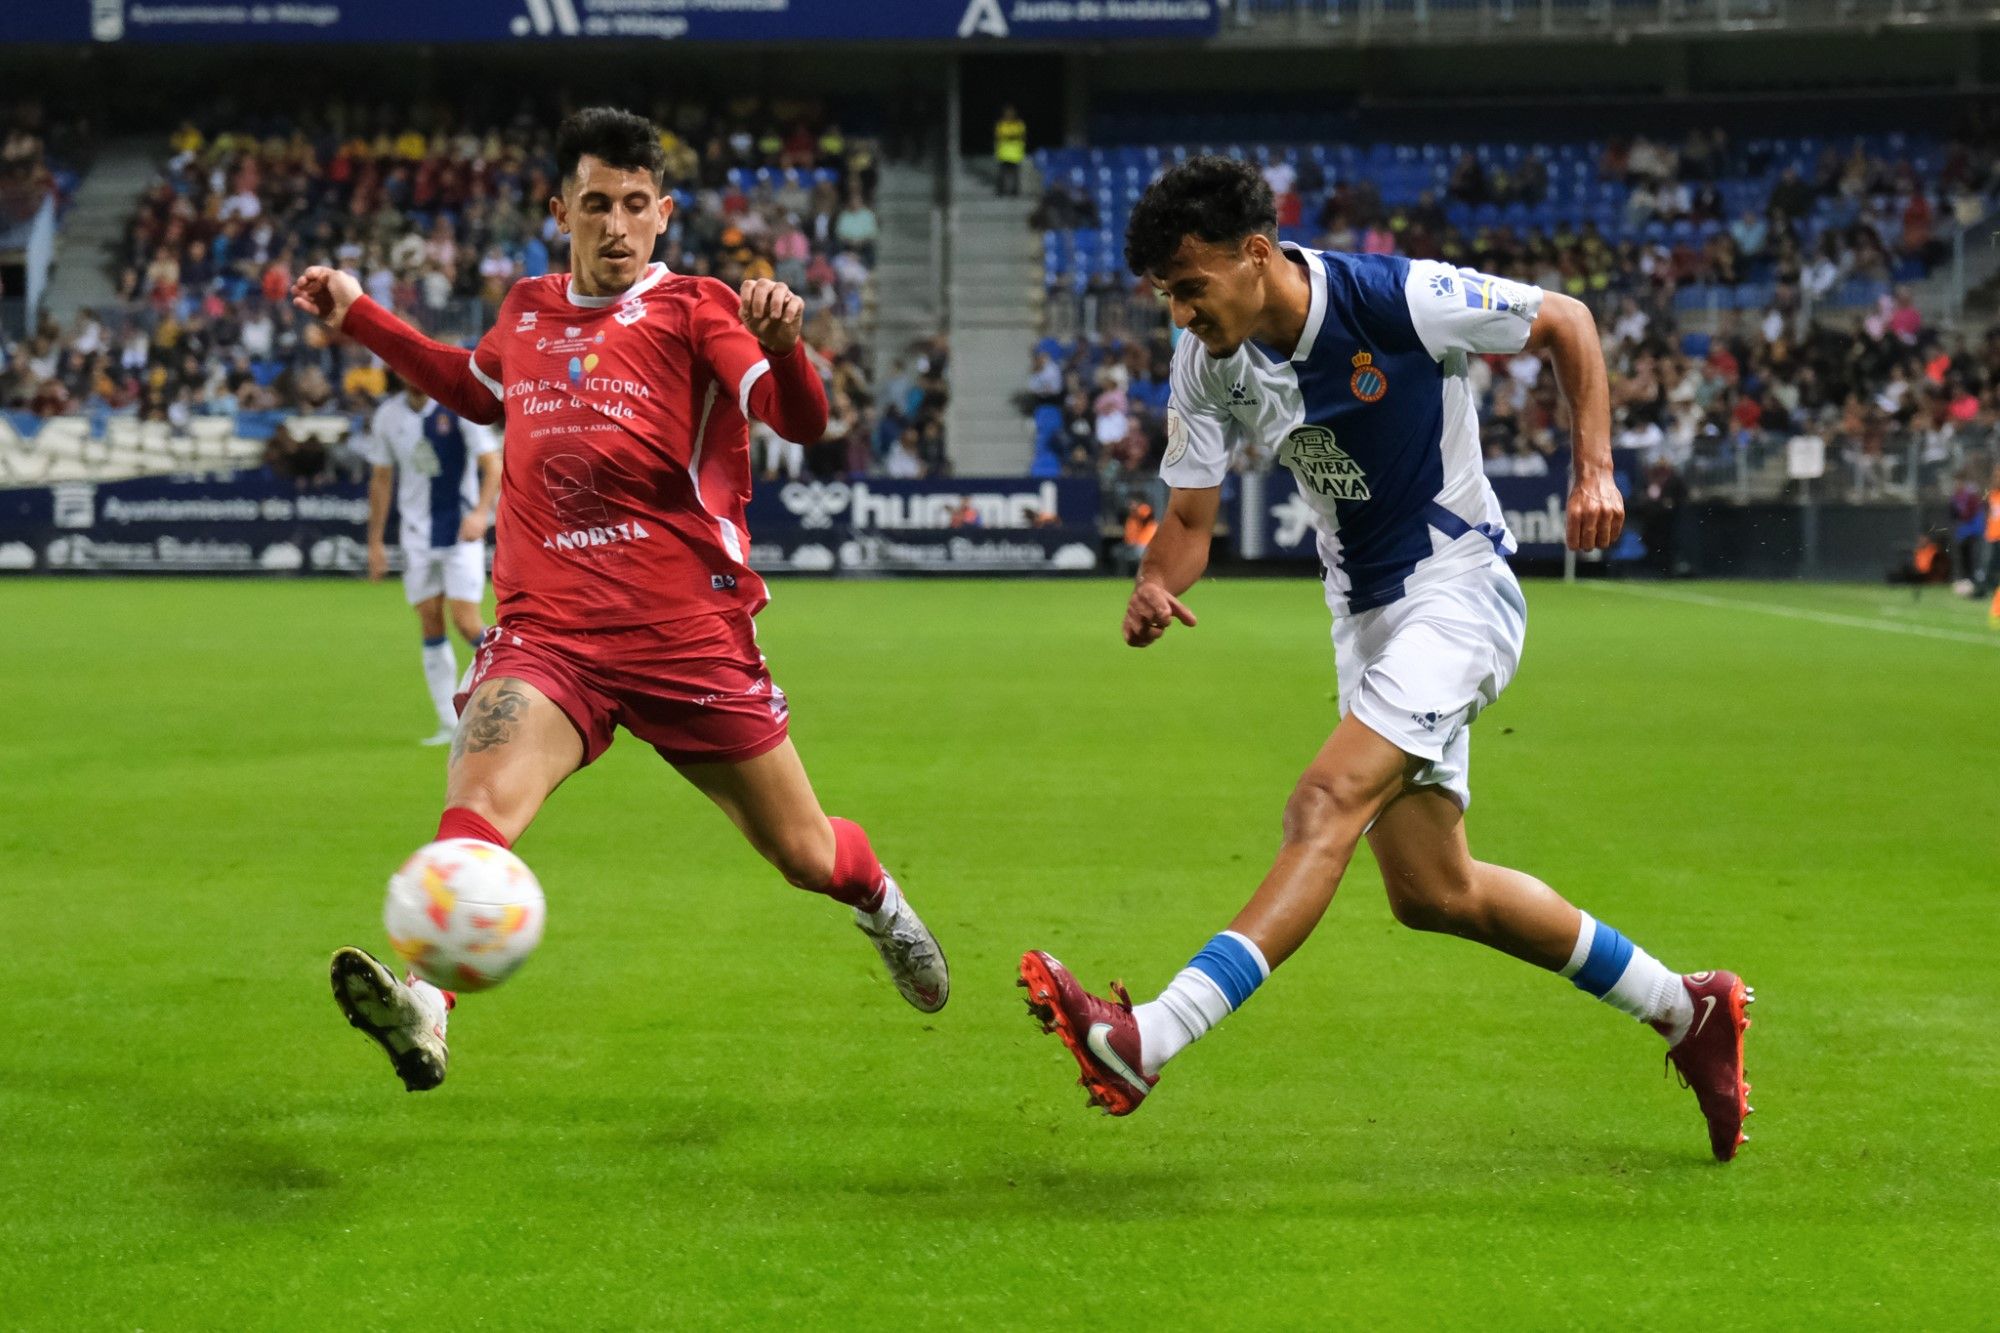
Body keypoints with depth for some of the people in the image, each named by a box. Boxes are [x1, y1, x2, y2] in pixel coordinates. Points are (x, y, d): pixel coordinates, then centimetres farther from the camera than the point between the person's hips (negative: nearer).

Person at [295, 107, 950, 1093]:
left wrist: (781, 346, -38)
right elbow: (475, 390, 36)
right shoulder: (527, 312, 12)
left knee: (804, 855, 11)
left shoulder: (693, 310, -2)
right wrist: (358, 317, 30)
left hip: (689, 634, -2)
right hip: (548, 633, 2)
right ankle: (424, 1007, -46)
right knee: (476, 802, -29)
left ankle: (879, 902, 47)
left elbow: (801, 422, -17)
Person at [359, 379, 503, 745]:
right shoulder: (387, 416, 4)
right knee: (430, 627, 1)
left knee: (467, 622, -13)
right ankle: (450, 724, 7)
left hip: (461, 532, -4)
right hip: (416, 535, 4)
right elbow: (381, 479, 14)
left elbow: (493, 466, -11)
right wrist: (375, 542, 12)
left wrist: (481, 512, -26)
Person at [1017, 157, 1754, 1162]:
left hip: (1458, 587, -8)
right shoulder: (1207, 364, -4)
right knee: (1430, 893, 7)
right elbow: (1191, 513, 1)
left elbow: (1566, 322, -5)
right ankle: (1687, 1011, 23)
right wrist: (1154, 587, -21)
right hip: (1365, 614, 8)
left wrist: (1595, 467, -13)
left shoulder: (1399, 298, -19)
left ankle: (1145, 1042, -37)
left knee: (1327, 805, -26)